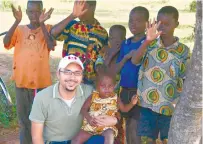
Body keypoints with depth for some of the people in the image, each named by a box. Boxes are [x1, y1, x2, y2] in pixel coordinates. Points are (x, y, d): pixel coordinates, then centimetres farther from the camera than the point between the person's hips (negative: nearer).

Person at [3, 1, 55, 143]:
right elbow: (6, 42, -13)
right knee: (24, 114, 13)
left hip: (41, 80, -2)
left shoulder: (47, 28, 0)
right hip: (22, 80, 2)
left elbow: (51, 45, -18)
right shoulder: (19, 29, 5)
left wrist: (42, 24, -22)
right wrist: (17, 21, -20)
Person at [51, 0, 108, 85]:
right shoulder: (71, 25, -2)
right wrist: (72, 15, -27)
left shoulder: (102, 33, 3)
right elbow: (53, 33, -21)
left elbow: (103, 61, 7)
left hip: (90, 82, 1)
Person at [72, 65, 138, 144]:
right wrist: (89, 118, -22)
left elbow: (124, 109, 9)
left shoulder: (115, 98, -4)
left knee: (110, 136, -34)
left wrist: (132, 103, -11)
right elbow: (84, 109, -3)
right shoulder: (93, 96, -7)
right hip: (91, 125, 1)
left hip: (107, 126, -1)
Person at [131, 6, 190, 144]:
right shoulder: (149, 44, 0)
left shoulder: (183, 50, -1)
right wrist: (147, 41, -30)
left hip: (170, 106, -1)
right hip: (148, 103, 1)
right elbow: (134, 61, -18)